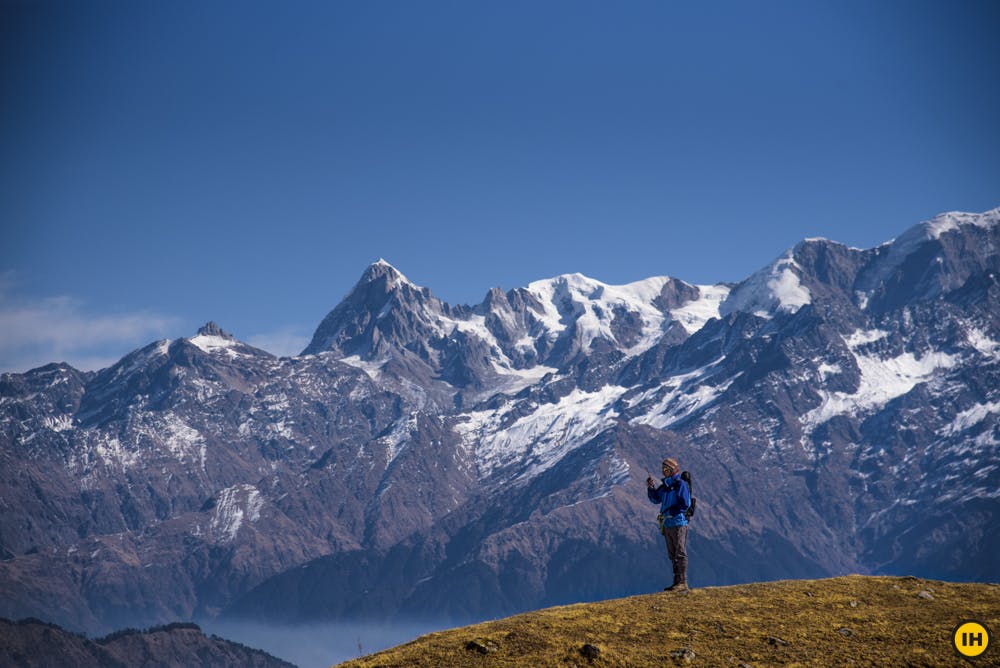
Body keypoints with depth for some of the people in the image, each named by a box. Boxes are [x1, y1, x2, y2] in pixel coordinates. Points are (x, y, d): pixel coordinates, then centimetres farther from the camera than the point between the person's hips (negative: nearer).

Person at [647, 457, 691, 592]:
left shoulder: (680, 485, -11)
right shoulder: (665, 486, 15)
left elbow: (685, 504, -17)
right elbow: (655, 499, 21)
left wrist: (670, 512, -17)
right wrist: (651, 487, 4)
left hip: (678, 524, -9)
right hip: (667, 525, 9)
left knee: (680, 554, -7)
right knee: (673, 555, 11)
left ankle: (683, 583, -5)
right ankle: (677, 582, 16)